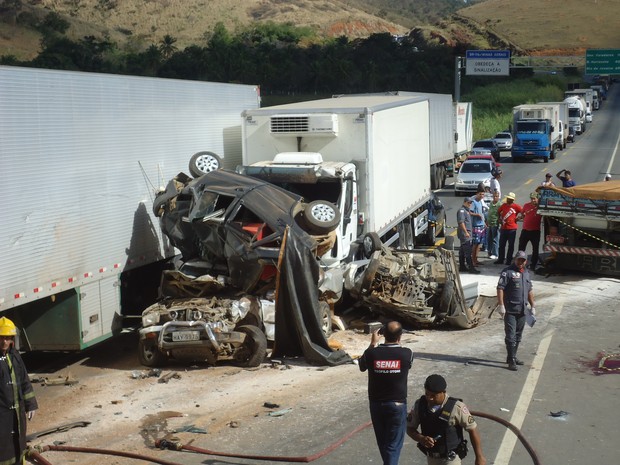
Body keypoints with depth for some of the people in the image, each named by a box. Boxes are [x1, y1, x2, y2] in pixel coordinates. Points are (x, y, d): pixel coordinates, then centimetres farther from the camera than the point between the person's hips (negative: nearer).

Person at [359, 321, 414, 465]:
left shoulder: (371, 353, -13)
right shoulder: (406, 354, -15)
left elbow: (362, 366, 10)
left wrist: (373, 344, 12)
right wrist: (397, 343, 17)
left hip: (376, 404, 2)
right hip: (397, 405, -2)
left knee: (382, 442, 21)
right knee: (393, 445, 6)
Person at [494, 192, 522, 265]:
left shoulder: (516, 206, -7)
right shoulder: (503, 205, 6)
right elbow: (498, 212, 21)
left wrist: (517, 219, -7)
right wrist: (500, 219, 12)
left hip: (512, 228, -4)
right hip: (503, 228, 4)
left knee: (511, 245, 3)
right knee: (501, 245, 8)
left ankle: (509, 260, 10)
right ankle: (500, 260, 16)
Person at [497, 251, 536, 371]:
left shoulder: (526, 273, 17)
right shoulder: (507, 272, -7)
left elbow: (530, 290, 23)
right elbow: (500, 288, -13)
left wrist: (532, 306, 20)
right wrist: (501, 305, -20)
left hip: (522, 310, 7)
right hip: (510, 310, -7)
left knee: (518, 336, 13)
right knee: (510, 335, -7)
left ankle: (512, 357, 23)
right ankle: (511, 360, -5)